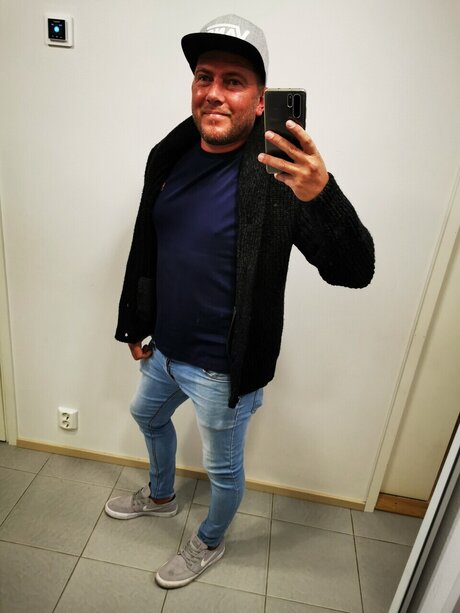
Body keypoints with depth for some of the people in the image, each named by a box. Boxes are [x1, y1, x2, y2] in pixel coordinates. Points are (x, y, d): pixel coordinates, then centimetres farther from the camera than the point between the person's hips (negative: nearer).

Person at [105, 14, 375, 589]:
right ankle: (161, 494, 64)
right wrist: (135, 323, 15)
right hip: (163, 349, 7)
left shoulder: (277, 175, -22)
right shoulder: (169, 155, -3)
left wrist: (322, 197, -47)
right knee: (148, 416, 31)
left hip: (223, 369, -7)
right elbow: (145, 246, 8)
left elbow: (354, 271, -28)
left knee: (223, 468, 18)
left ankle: (209, 543, 52)